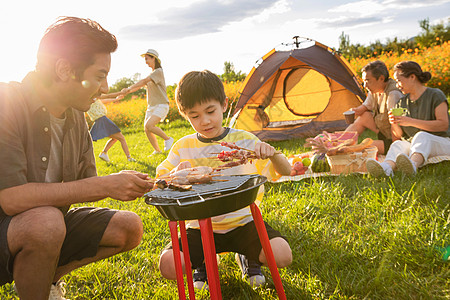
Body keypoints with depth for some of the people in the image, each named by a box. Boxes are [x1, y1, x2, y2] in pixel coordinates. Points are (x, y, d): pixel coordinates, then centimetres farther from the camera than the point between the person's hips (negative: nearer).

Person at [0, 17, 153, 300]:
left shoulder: (76, 116, 1)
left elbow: (83, 187, 6)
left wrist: (122, 184, -14)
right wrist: (105, 185, -29)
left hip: (45, 226, 7)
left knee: (129, 228, -1)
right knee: (46, 220, -36)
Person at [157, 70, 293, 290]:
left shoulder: (244, 140, -3)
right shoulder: (183, 148, 0)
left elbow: (286, 173, -4)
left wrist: (272, 153, -27)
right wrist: (177, 173, -19)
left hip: (242, 221, -1)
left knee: (282, 256, -24)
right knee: (168, 266, -23)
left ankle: (248, 257, 13)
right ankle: (202, 262, 14)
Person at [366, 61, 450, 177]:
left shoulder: (435, 95, -3)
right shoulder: (402, 102, 13)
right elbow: (398, 135, 13)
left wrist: (411, 122, -21)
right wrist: (394, 124, -12)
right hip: (414, 145, 4)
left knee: (422, 136, -35)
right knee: (398, 144, -28)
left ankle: (412, 165, -67)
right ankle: (386, 168, -62)